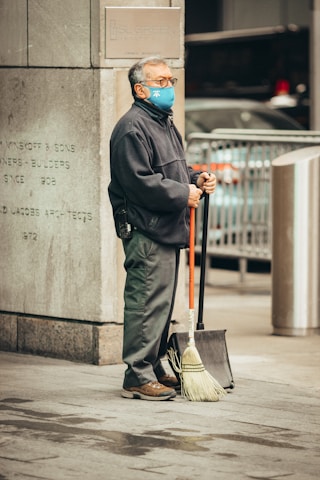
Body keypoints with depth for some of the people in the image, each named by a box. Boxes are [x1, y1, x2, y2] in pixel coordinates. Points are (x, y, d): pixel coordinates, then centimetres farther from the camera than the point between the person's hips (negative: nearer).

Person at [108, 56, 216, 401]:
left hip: (167, 230, 10)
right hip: (145, 233, -10)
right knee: (146, 303, -10)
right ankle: (138, 377, -8)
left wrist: (196, 179, 9)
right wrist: (184, 194, -16)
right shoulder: (132, 128, -13)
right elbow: (140, 182, -20)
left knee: (162, 304, 14)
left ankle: (154, 369, 22)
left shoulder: (165, 125, 21)